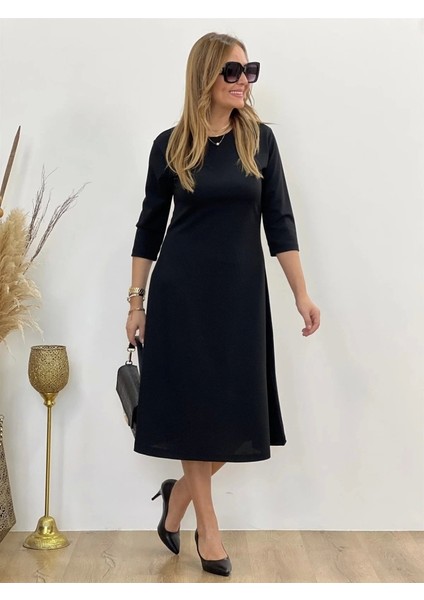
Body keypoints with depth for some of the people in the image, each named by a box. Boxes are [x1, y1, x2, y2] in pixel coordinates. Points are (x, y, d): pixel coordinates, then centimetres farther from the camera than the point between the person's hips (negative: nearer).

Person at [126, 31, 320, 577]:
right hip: (181, 291, -1)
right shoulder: (170, 145, 0)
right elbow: (149, 227, 4)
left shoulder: (260, 139, 3)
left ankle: (179, 493, 31)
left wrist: (302, 295, -4)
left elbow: (278, 221, 1)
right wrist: (137, 299, 3)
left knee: (235, 411, 3)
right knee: (193, 405, 4)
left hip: (241, 291, 2)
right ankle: (207, 523, 22)